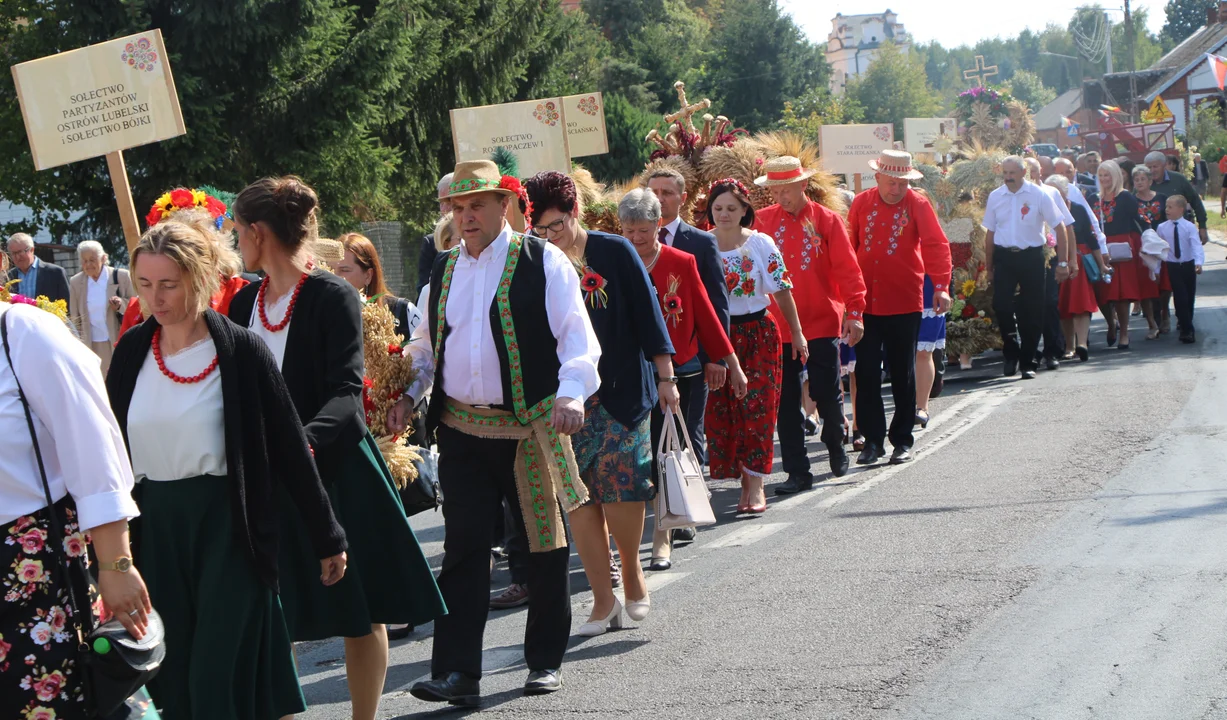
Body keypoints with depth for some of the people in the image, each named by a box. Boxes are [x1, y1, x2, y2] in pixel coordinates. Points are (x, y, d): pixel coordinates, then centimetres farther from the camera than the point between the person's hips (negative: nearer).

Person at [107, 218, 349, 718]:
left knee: (220, 679, -5)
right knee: (173, 678, 8)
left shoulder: (240, 350, -8)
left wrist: (326, 536, -3)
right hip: (156, 522, 4)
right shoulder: (133, 350, 4)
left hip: (226, 523, -4)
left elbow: (289, 446, -5)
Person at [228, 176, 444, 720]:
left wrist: (306, 437, -36)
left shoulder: (332, 297, -10)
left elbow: (346, 391, -19)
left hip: (335, 468, -5)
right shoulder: (246, 302, 7)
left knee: (361, 613, 5)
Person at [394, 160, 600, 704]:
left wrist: (571, 393, -24)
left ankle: (545, 662, 21)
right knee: (463, 547, -2)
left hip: (531, 428, -3)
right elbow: (426, 345, 22)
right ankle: (457, 671, -3)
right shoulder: (443, 270, 12)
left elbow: (577, 337, -9)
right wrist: (409, 394, 7)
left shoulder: (542, 262, -4)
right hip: (462, 431, 3)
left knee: (544, 546, 7)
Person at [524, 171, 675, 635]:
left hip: (622, 392, -3)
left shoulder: (614, 252, -3)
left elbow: (647, 314, 0)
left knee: (621, 491, -8)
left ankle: (632, 571, 19)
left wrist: (665, 376, -1)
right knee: (578, 500, 0)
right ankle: (604, 603, 7)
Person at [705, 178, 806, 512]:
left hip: (758, 334, -1)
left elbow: (782, 290, 3)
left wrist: (797, 333, 4)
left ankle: (756, 486, -5)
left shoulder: (762, 244, -2)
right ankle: (746, 479, 12)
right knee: (721, 409, 0)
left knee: (756, 405, -8)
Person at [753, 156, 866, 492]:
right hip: (777, 326, 2)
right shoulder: (762, 221, 3)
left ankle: (836, 447, 29)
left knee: (827, 394, 0)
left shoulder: (827, 220, -1)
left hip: (822, 322, -2)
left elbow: (847, 269, -2)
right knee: (785, 402, 2)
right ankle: (797, 471, 9)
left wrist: (854, 312, -8)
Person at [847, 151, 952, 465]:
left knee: (903, 374, 6)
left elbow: (936, 245, -10)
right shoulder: (861, 204, 4)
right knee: (866, 373, 1)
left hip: (904, 305, -2)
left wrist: (941, 286, -21)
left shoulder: (918, 205, -3)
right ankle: (872, 439, 9)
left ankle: (902, 439, 15)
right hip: (865, 303, 2)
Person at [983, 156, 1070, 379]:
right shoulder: (995, 197, 5)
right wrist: (989, 267, 9)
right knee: (1000, 304, -14)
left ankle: (1028, 362, 15)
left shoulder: (1038, 195, -4)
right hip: (1004, 256, 2)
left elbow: (1059, 226, -1)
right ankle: (1011, 352, 7)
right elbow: (990, 233, 11)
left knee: (1032, 311, 3)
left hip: (1031, 256, -2)